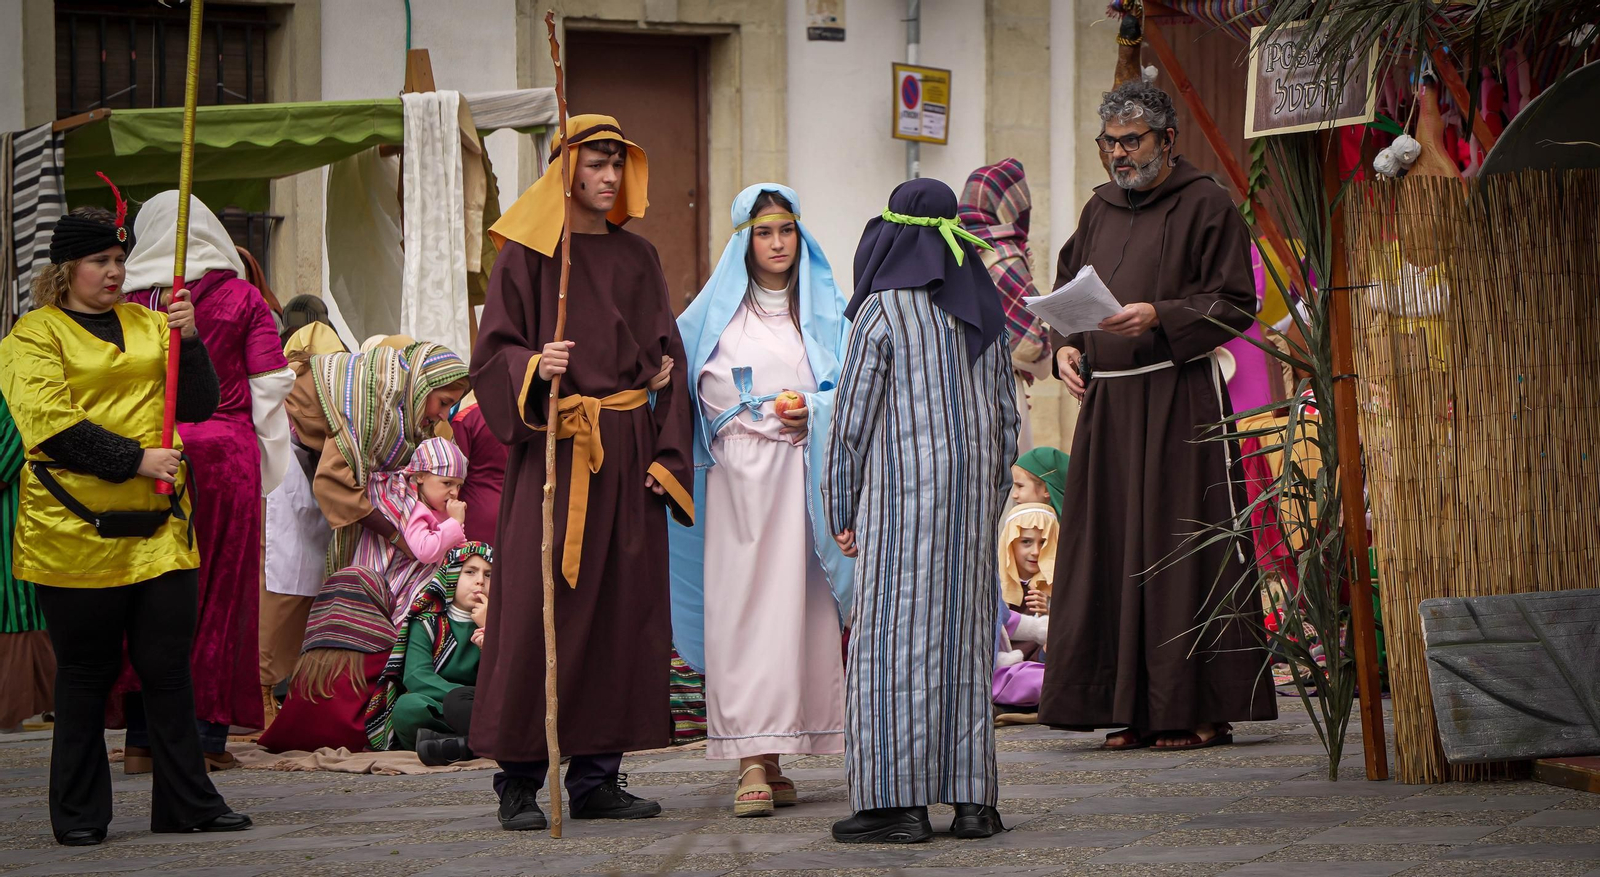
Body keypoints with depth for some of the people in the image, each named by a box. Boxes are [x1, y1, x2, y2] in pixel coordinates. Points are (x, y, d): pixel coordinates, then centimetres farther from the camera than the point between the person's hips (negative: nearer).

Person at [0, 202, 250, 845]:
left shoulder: (148, 325, 16)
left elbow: (198, 406, 11)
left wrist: (188, 341, -5)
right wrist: (135, 460, -16)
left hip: (159, 525, 4)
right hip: (75, 528, -4)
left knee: (169, 667, 3)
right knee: (85, 673, 3)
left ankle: (187, 803, 10)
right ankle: (78, 813, 11)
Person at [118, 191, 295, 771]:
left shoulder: (130, 303, 2)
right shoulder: (242, 299, 1)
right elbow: (269, 385, -1)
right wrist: (268, 462, 6)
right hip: (226, 453, -1)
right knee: (221, 590, 5)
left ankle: (143, 736, 5)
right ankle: (207, 734, 3)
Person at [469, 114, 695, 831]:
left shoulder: (637, 259, 15)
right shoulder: (527, 253, 2)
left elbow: (667, 359, 13)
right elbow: (493, 353, -3)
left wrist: (668, 455, 3)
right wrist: (534, 367, -25)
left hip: (627, 452, 5)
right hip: (553, 449, -5)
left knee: (620, 606, 3)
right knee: (538, 606, -9)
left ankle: (596, 778, 8)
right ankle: (519, 782, -3)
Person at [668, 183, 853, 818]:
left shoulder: (827, 309, 13)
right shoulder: (718, 311, 8)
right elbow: (706, 391, 3)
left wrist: (813, 412, -9)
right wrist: (774, 417, -5)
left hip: (807, 474, 2)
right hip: (740, 474, -2)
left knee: (798, 606, -2)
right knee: (744, 607, -9)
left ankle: (775, 758, 3)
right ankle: (752, 763, -15)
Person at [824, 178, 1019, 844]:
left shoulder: (883, 311, -8)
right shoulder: (981, 310, 10)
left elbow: (853, 416, -7)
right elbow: (1006, 415, 13)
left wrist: (841, 512, 1)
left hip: (904, 494, -6)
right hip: (972, 489, 6)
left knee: (895, 635, -3)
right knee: (964, 634, 8)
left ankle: (899, 801, -6)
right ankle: (973, 798, 5)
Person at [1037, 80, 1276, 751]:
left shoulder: (1205, 204, -1)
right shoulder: (1100, 209, 18)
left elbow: (1235, 305, -7)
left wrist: (1159, 317, -19)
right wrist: (1065, 346, 5)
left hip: (1179, 398, -6)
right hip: (1106, 400, 6)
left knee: (1180, 546, -7)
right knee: (1111, 546, 3)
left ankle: (1200, 709, -3)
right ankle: (1135, 708, 8)